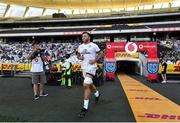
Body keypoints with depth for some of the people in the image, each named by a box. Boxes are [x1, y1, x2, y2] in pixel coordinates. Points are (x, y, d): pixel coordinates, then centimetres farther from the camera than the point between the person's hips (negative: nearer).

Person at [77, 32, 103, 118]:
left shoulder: (94, 45, -6)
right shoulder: (80, 46, 9)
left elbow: (100, 54, 1)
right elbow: (78, 55, 21)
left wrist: (95, 60, -12)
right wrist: (80, 57, -1)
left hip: (91, 67, -7)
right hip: (84, 67, 7)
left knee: (86, 85, -20)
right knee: (89, 84, 20)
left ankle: (85, 107, -14)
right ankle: (97, 94, 52)